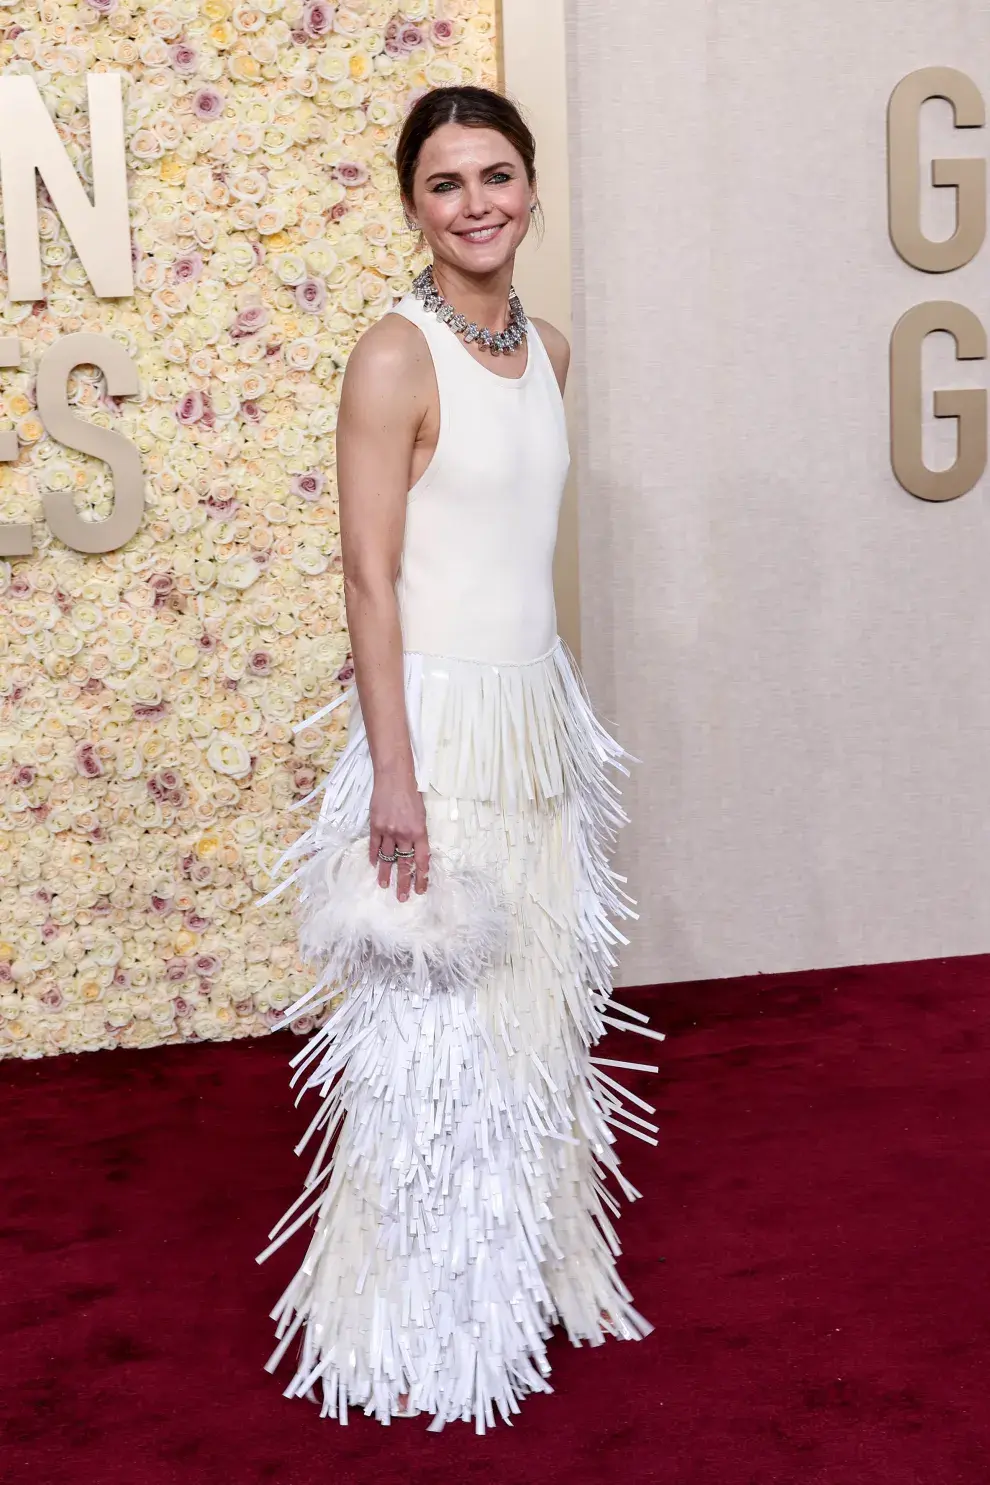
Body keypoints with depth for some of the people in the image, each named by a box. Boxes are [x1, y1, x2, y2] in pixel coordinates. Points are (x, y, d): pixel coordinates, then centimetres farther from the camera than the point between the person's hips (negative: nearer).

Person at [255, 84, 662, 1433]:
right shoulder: (396, 358, -14)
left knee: (543, 1003, 17)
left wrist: (559, 707, 19)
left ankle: (532, 1268, 36)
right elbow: (370, 578, -16)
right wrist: (394, 773, -20)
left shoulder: (546, 349, 9)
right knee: (436, 1027, 2)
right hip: (440, 716, -7)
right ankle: (423, 1326, 22)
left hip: (541, 710, 8)